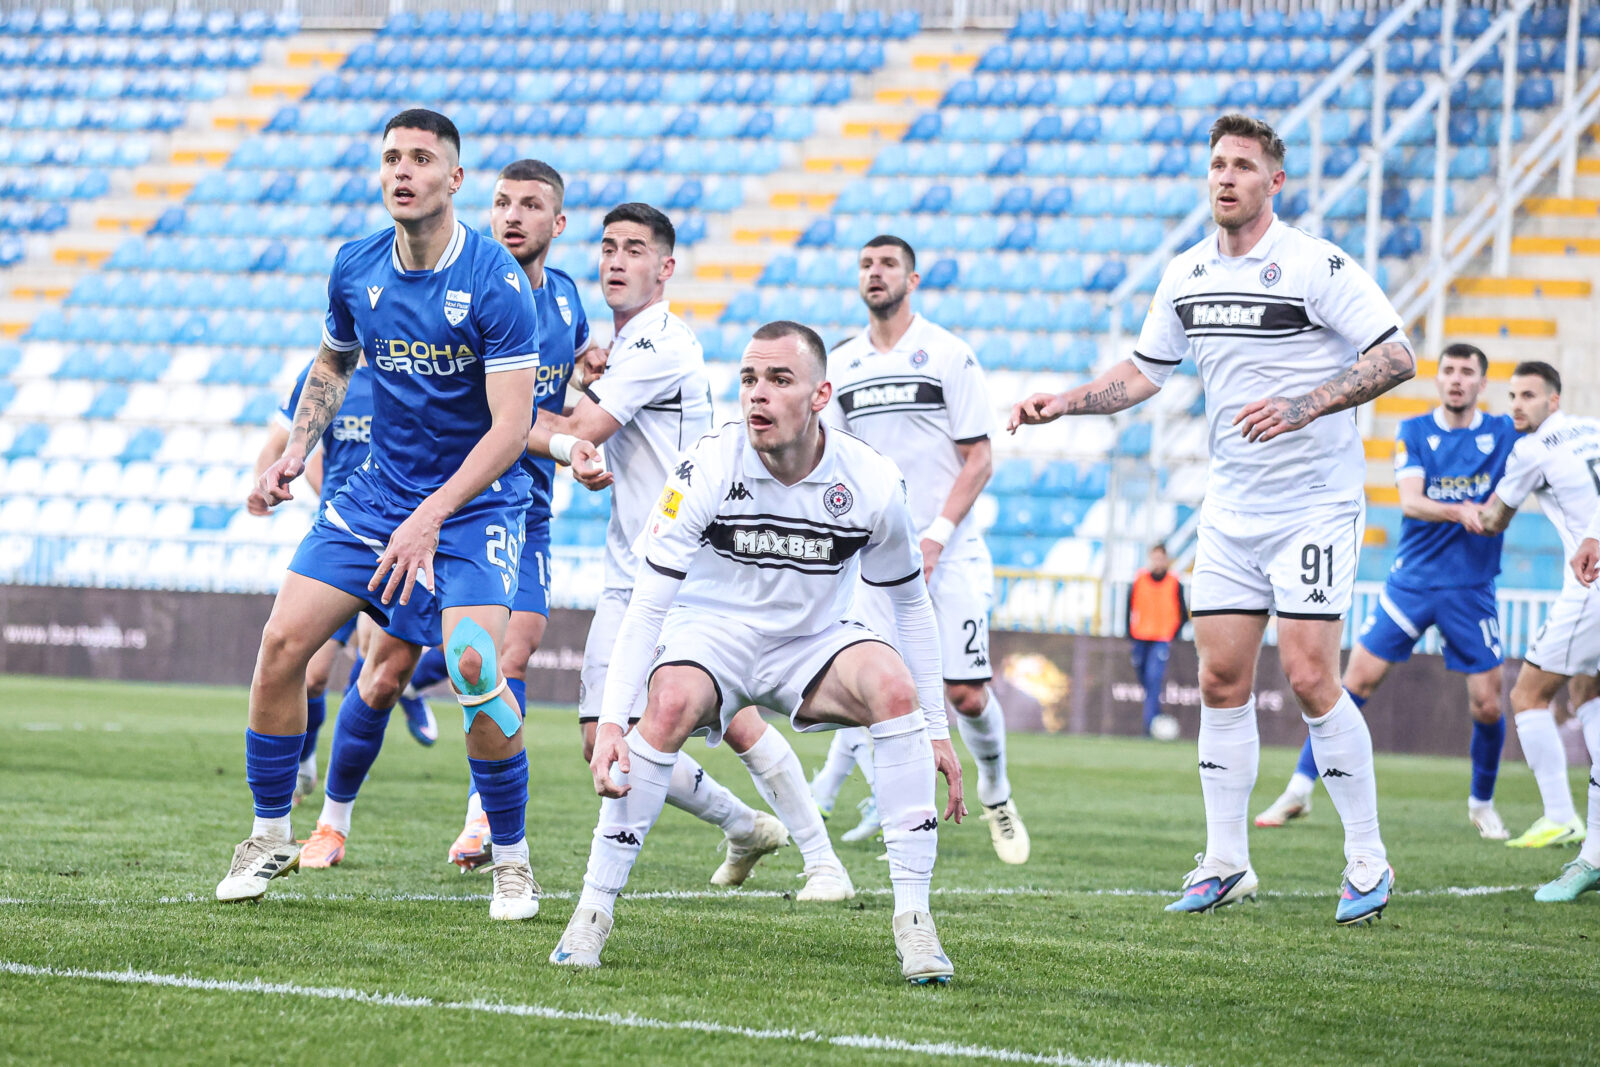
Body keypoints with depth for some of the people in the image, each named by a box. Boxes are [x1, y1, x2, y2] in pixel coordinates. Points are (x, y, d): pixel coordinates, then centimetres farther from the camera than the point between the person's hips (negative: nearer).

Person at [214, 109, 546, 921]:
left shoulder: (496, 283, -17)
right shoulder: (355, 270, 0)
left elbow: (511, 427, -21)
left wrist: (431, 516, -29)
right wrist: (295, 451, 7)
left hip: (476, 502, -5)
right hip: (375, 489, 5)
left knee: (473, 664, -23)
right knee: (283, 640, -7)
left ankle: (512, 858, -5)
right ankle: (270, 835, 11)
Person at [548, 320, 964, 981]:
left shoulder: (872, 483, -15)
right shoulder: (708, 469, -20)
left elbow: (911, 604, 1)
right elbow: (647, 603, -20)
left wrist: (936, 729, 1)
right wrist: (611, 722, -29)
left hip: (813, 643, 2)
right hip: (711, 633, -2)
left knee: (894, 688, -28)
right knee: (672, 704, -34)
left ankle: (913, 919, -22)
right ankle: (594, 908, -21)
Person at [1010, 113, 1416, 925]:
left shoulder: (1316, 266, -12)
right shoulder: (1186, 276, 8)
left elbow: (1396, 356, -16)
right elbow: (1141, 372, 20)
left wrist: (1304, 406, -26)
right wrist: (1063, 403, 8)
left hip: (1314, 501, -6)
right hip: (1231, 509, 6)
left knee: (1310, 677, -12)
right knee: (1221, 678, 3)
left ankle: (1368, 861, -2)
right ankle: (1226, 864, 11)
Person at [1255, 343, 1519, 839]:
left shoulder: (1505, 433, 2)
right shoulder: (1413, 432, 0)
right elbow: (1410, 501, -12)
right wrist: (1458, 511, -31)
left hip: (1472, 589, 0)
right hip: (1412, 579, 0)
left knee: (1487, 705, -3)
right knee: (1357, 681, -5)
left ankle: (1482, 805, 21)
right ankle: (1299, 789, 2)